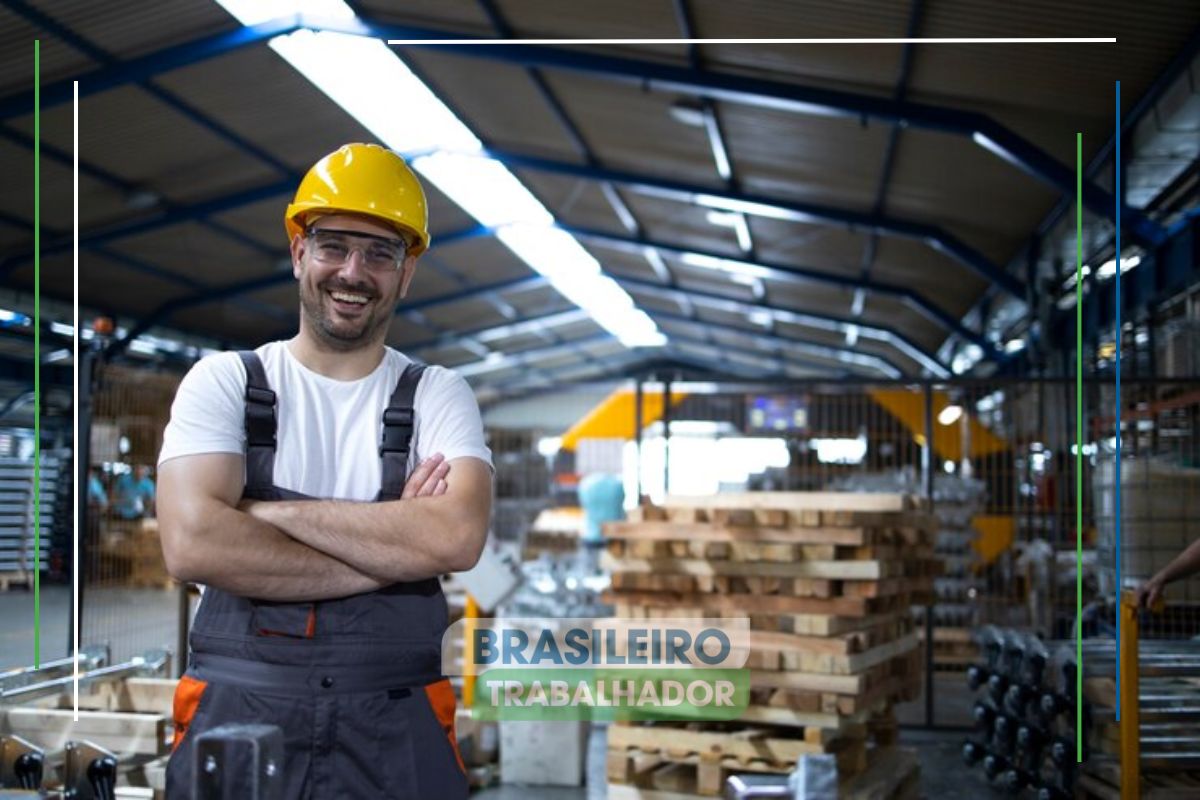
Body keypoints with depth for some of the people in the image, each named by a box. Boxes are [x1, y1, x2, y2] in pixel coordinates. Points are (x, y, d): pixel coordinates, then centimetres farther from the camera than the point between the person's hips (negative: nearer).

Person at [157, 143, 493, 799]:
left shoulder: (438, 396, 3)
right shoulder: (224, 382, 2)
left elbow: (456, 538, -16)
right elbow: (192, 544, -14)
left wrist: (271, 512, -14)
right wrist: (388, 551, -13)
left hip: (394, 724, 1)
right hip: (236, 713, 0)